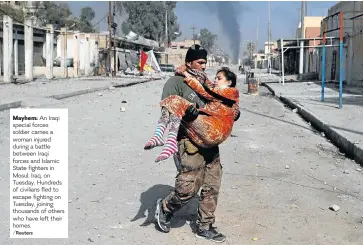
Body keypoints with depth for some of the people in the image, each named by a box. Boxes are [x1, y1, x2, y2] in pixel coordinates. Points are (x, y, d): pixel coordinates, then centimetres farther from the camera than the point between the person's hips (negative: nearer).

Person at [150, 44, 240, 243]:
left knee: (212, 186, 9)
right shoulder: (176, 82, -3)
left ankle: (204, 226, 23)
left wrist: (234, 111, 0)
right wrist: (183, 111, -32)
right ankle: (165, 208, 18)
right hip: (189, 141, -7)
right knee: (189, 186, -12)